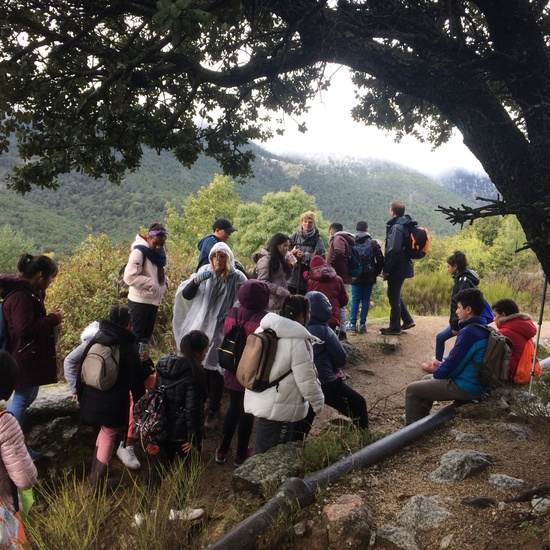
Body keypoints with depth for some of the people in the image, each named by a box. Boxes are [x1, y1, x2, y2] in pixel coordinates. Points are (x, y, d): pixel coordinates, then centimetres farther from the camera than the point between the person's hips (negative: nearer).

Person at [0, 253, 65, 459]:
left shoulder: (27, 291, 10)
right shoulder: (21, 296, -22)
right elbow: (24, 329, -26)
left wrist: (52, 322, 2)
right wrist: (53, 319, -18)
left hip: (31, 356, 10)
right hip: (24, 357, -10)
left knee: (27, 397, 18)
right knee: (22, 399, -1)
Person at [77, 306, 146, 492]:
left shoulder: (96, 339, 2)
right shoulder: (128, 347, -14)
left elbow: (83, 368, 10)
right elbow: (136, 379, -10)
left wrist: (81, 394, 20)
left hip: (93, 399, 6)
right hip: (114, 402, -6)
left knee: (104, 432, 26)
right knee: (108, 436, 8)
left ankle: (95, 472, 35)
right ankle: (98, 483, 15)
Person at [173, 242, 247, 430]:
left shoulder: (238, 278, -4)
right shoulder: (204, 271, 3)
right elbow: (186, 295, -4)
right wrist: (197, 280, -21)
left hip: (221, 331, -2)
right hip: (199, 326, 3)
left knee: (215, 371, -1)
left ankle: (213, 411, 14)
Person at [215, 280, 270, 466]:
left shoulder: (232, 314, -5)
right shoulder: (263, 319, -21)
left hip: (233, 372, 5)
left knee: (233, 408, 21)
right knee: (247, 412, 11)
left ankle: (222, 450, 30)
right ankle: (241, 455, 25)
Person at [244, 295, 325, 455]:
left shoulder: (264, 330, 5)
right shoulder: (297, 341, -21)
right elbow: (306, 380, -18)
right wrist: (318, 403, -2)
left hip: (260, 400, 9)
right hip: (278, 408, -8)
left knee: (262, 452, 21)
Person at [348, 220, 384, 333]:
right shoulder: (373, 243, -1)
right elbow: (380, 259, -1)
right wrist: (376, 272, 8)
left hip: (355, 277, 0)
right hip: (369, 277, 0)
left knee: (355, 299, 5)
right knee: (366, 299, 6)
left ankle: (353, 323, 2)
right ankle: (362, 323, 5)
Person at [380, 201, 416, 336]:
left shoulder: (397, 227, -18)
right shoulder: (407, 225, 12)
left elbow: (393, 250, -24)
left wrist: (386, 268, -17)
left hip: (397, 268, -9)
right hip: (404, 266, 9)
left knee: (394, 296, 1)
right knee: (395, 295, 20)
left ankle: (394, 327, 9)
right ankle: (407, 320, 24)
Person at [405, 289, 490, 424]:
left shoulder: (469, 332, -25)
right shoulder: (482, 328, 6)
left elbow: (453, 364, -21)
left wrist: (436, 372, -2)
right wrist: (442, 364, 9)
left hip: (466, 387, -10)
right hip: (476, 382, 10)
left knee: (412, 390, -2)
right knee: (427, 379, 28)